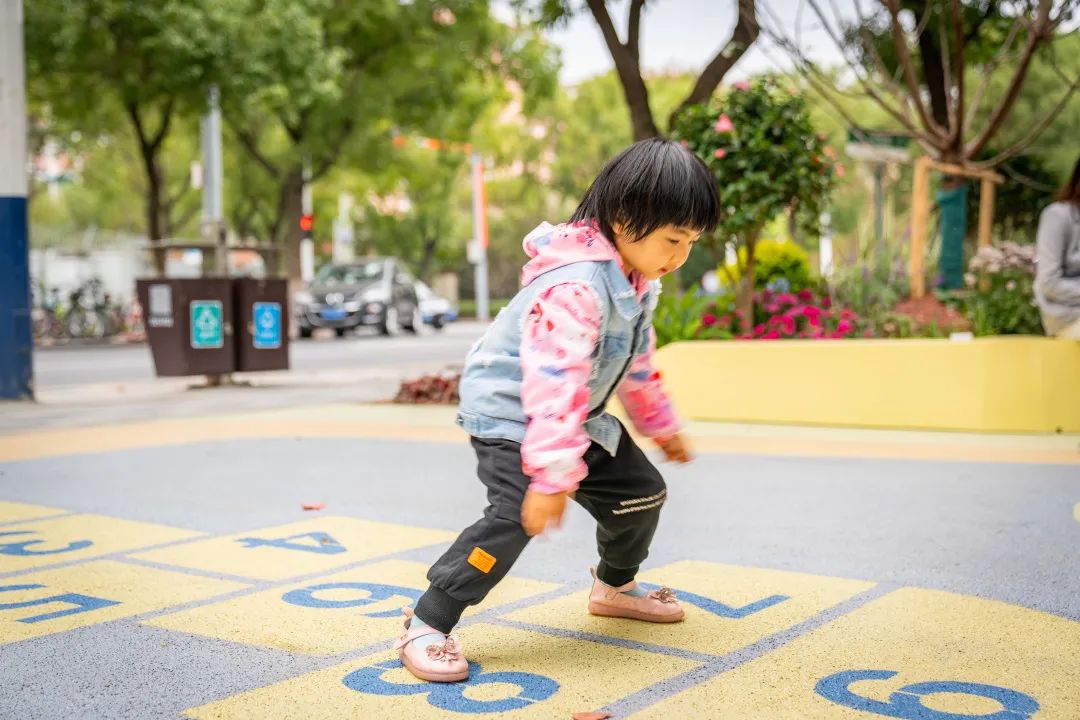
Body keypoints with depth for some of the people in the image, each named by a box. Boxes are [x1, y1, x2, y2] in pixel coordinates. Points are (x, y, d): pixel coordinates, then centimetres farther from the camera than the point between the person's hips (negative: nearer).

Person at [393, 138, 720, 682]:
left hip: (577, 416, 9)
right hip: (509, 409, -9)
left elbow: (638, 360, 18)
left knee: (641, 491, 11)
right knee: (516, 517, -25)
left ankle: (615, 586, 38)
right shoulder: (576, 287, -32)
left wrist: (661, 426, 25)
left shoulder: (637, 280, 1)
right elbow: (555, 384, -37)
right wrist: (553, 477, -38)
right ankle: (426, 625, -15)